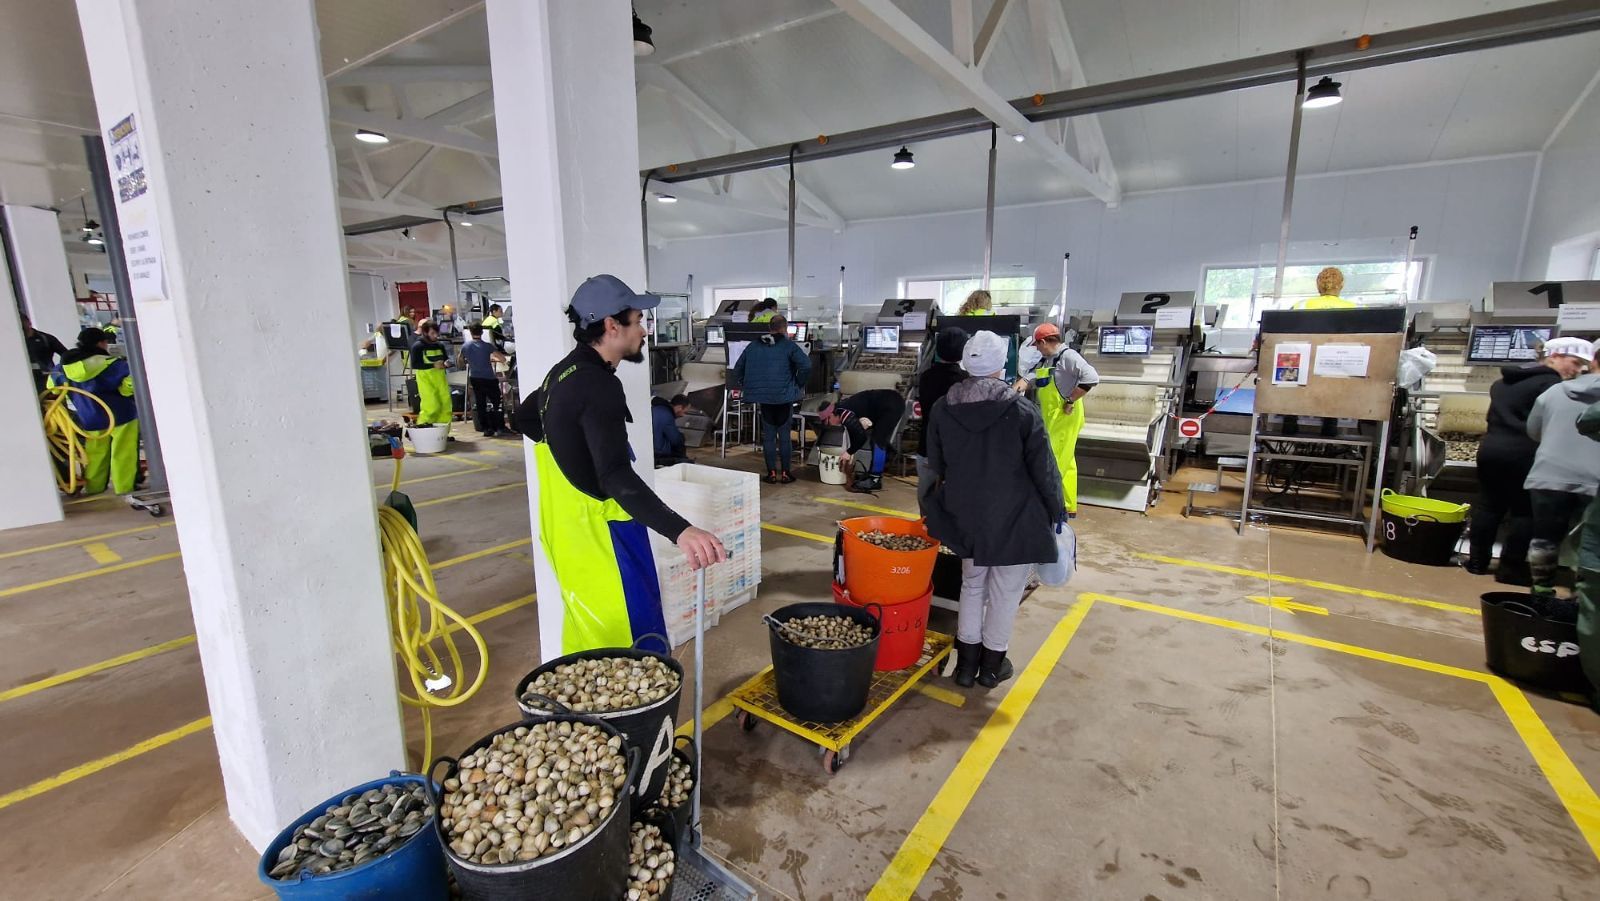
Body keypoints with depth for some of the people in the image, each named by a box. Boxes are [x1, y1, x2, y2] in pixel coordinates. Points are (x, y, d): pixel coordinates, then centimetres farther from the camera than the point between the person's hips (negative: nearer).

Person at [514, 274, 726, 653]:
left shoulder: (564, 372, 9)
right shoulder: (598, 384, -22)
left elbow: (525, 418, 29)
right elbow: (617, 477, -34)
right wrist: (679, 531, -45)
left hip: (570, 525, 10)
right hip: (599, 532, -10)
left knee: (590, 634, 21)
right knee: (632, 644, -2)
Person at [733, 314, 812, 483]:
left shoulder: (753, 346, 8)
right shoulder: (788, 346, -5)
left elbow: (738, 369, 12)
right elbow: (806, 365, -19)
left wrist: (747, 386, 19)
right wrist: (800, 385, -5)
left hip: (763, 398, 3)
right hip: (784, 397, -3)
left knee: (768, 436, 10)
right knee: (785, 436, 8)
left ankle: (771, 473, 12)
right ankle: (785, 473, 13)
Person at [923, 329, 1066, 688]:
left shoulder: (943, 409, -5)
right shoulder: (1022, 410, -16)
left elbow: (936, 465, 6)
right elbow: (1044, 470, -10)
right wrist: (1057, 510, 4)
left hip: (966, 517, 4)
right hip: (1015, 519, -3)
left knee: (972, 586, 20)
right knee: (1005, 593, 13)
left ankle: (966, 662, 28)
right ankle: (992, 664, 27)